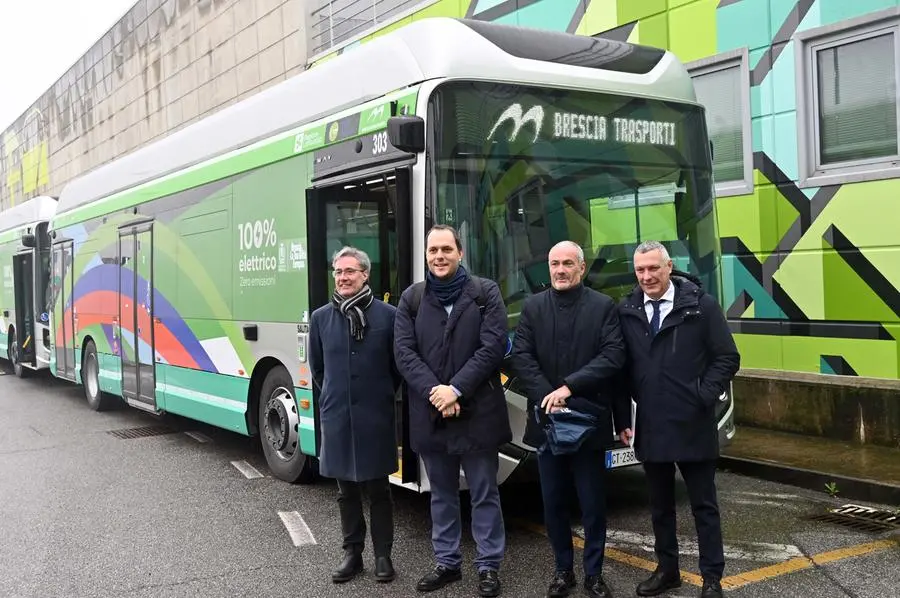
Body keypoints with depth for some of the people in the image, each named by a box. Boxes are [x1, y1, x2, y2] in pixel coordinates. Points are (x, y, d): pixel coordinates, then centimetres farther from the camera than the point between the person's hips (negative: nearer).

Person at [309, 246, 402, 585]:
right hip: (336, 416, 3)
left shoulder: (388, 314, -8)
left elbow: (399, 365, 1)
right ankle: (352, 553, 25)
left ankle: (383, 555, 20)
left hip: (376, 417, -3)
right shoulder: (321, 317, 2)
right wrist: (334, 397, 13)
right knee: (346, 490, 13)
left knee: (378, 489, 8)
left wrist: (381, 397, 6)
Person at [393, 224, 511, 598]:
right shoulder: (411, 299, 7)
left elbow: (493, 347, -9)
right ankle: (447, 563, 28)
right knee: (442, 494, 15)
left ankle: (489, 566, 19)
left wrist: (455, 389, -17)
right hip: (430, 414, 3)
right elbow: (403, 353, -2)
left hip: (478, 412, -3)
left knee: (484, 494, 7)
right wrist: (434, 392, -15)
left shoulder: (486, 293, -1)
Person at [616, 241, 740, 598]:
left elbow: (727, 358, -3)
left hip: (692, 425, -3)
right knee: (660, 504, 16)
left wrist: (703, 396, -12)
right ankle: (667, 569, 31)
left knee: (704, 505, 7)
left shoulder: (701, 305, -6)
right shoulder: (625, 311, 2)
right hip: (649, 427, 3)